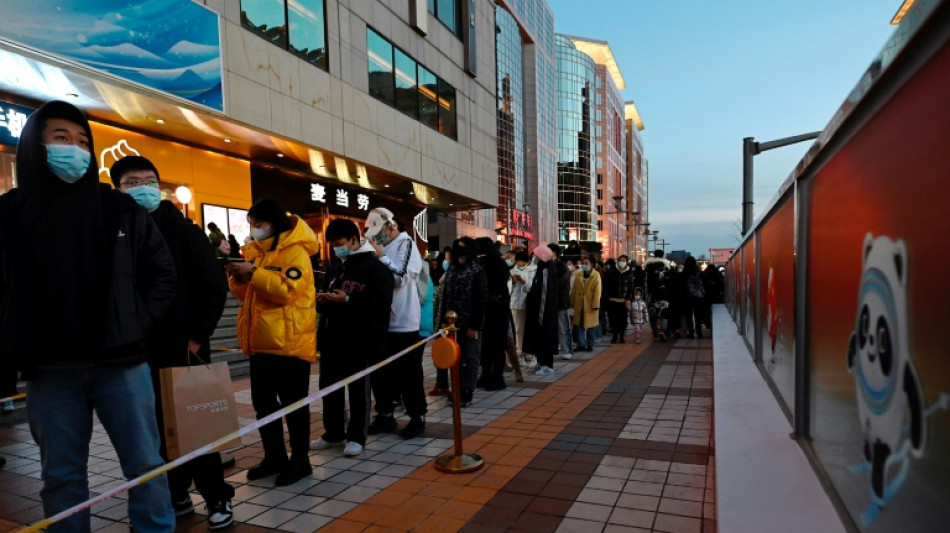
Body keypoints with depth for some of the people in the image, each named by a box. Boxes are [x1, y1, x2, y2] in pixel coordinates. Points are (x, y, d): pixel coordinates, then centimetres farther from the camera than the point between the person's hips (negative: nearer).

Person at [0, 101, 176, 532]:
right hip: (49, 370, 1)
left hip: (120, 362, -1)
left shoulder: (120, 209, 3)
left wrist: (138, 323, -2)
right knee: (62, 477, 12)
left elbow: (162, 271, 7)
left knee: (146, 466, 5)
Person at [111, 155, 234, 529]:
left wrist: (197, 335, -11)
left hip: (184, 347, -3)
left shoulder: (183, 230, -2)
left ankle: (217, 497, 16)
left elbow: (214, 285, -6)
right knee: (158, 429, 10)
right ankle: (176, 495, 26)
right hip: (140, 351, 3)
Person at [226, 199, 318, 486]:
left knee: (293, 403, 1)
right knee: (263, 402, 14)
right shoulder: (257, 252, 16)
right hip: (261, 342, 9)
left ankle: (300, 460, 13)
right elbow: (247, 294, 18)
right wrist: (237, 278, -1)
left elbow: (288, 290, -22)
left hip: (289, 342, -8)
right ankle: (274, 457, 28)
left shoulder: (295, 252, -9)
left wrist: (254, 273, -22)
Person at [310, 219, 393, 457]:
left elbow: (381, 303, -19)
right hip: (332, 339, 8)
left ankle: (356, 437, 15)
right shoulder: (336, 268, 18)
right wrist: (322, 300, 2)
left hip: (360, 341, -8)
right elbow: (326, 296, 27)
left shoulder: (375, 268, -8)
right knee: (329, 388, 13)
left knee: (359, 391, 3)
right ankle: (333, 433, 28)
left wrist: (347, 300, -25)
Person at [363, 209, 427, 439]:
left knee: (408, 375, 3)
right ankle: (385, 414, 29)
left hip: (403, 323, -7)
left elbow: (401, 277, -18)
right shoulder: (382, 246, 13)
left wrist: (381, 257, -14)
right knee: (379, 372, 14)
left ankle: (417, 417, 17)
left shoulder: (405, 244, -6)